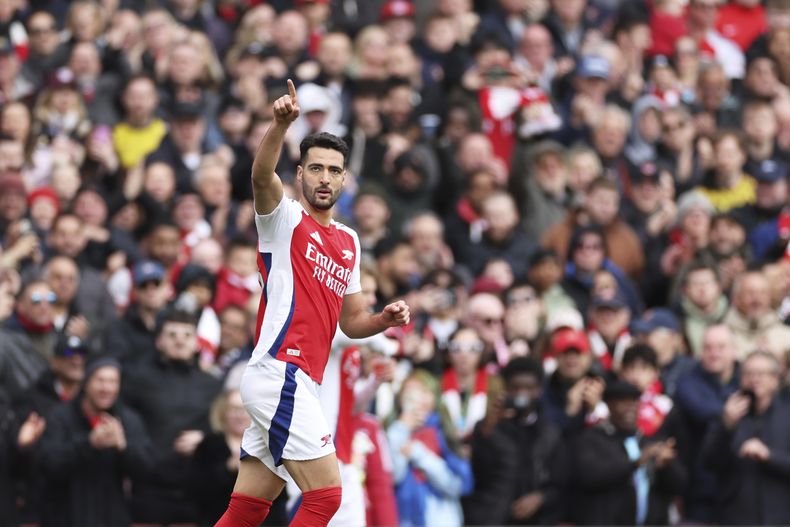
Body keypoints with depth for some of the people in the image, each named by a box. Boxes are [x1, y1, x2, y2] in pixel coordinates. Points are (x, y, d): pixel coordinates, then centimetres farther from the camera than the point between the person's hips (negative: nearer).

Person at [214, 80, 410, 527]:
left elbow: (352, 320, 25)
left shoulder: (349, 242, 19)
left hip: (299, 384, 8)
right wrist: (282, 124, -43)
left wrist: (384, 319, 3)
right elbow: (262, 176, -24)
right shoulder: (285, 217, -2)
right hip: (280, 374, -8)